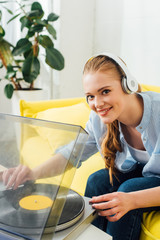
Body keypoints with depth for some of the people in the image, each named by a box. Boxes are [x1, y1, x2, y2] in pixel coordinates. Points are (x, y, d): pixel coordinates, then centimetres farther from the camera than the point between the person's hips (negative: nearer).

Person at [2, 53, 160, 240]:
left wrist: (132, 200, -46)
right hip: (136, 172, 4)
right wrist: (34, 173, -26)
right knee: (97, 180, -20)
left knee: (130, 188, -29)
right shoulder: (99, 119, -15)